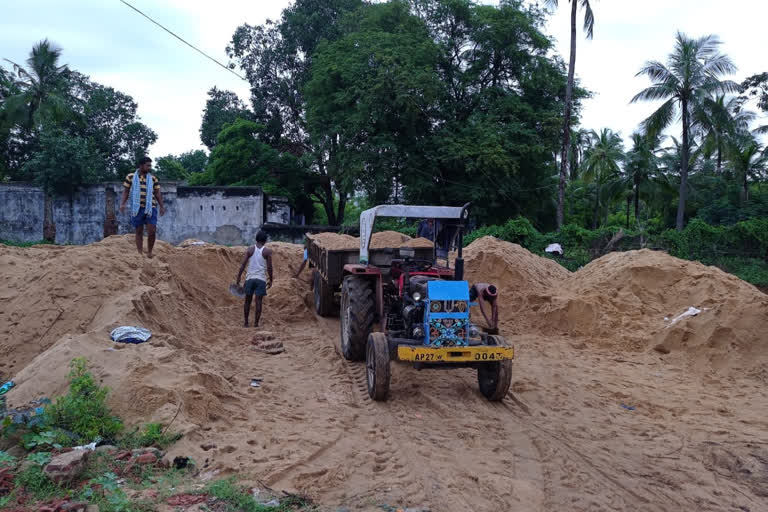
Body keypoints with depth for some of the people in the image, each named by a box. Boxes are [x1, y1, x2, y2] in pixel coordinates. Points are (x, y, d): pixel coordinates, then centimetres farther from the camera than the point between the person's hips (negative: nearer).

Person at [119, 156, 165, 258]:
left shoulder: (153, 179, 8)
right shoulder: (130, 177, 5)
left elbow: (157, 193, 11)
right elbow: (126, 191, 7)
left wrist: (162, 206, 4)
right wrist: (122, 203, -5)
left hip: (150, 208, 1)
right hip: (137, 208, 0)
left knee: (152, 231, -10)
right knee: (139, 232, 5)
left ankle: (149, 252, 7)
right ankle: (140, 254, 10)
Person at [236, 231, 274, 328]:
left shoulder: (250, 249, 4)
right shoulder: (267, 251, -2)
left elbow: (243, 264, -1)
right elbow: (269, 267, -3)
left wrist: (238, 277, 4)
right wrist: (270, 280, 6)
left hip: (250, 278, 2)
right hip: (261, 279, -2)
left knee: (247, 301, 13)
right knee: (258, 301, 0)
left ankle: (246, 322, 18)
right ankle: (256, 323, -2)